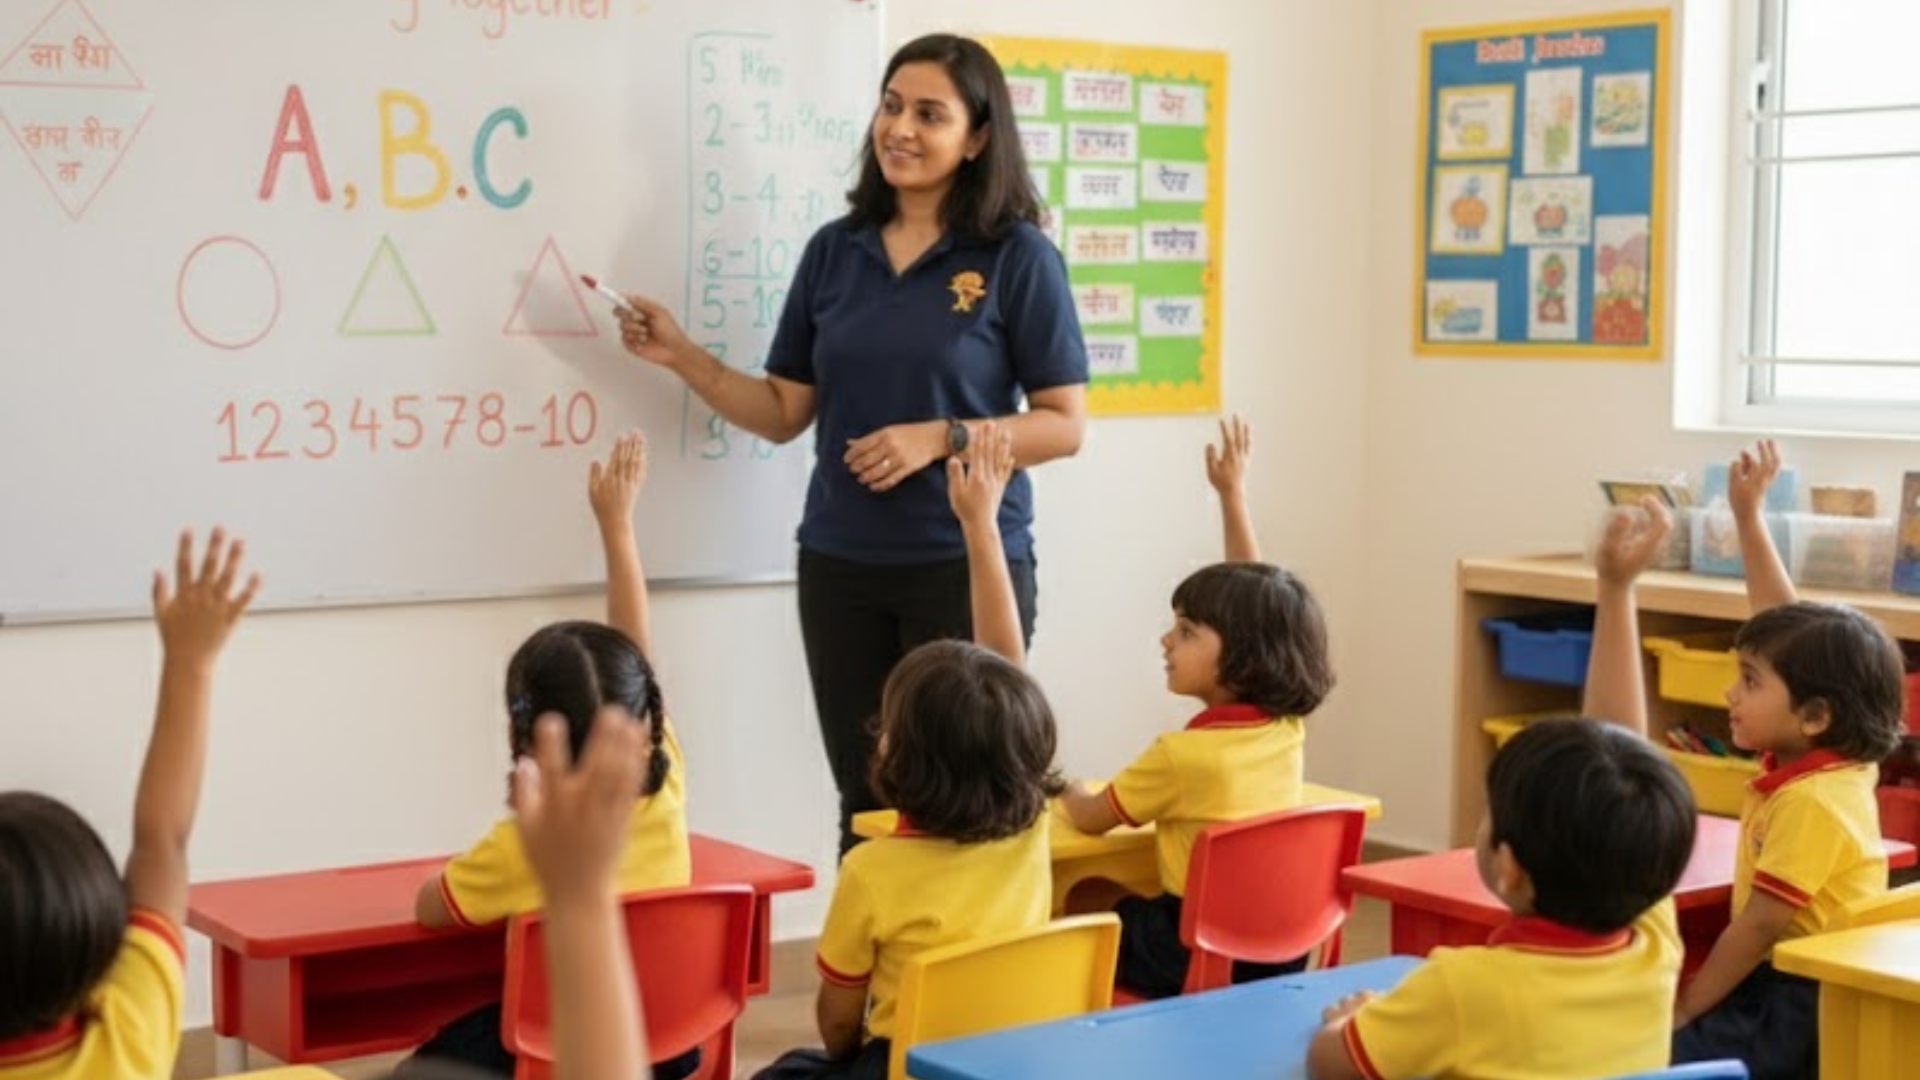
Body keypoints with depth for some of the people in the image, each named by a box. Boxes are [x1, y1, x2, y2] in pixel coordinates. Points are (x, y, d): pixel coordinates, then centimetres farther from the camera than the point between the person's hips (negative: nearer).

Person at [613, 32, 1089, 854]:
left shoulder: (1017, 256, -5)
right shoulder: (834, 250, 7)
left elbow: (1065, 425, -6)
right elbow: (784, 413, 10)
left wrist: (941, 438, -18)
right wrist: (685, 359, -3)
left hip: (967, 565, -4)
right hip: (839, 565, 4)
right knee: (864, 802, 10)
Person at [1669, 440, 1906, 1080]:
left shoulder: (1812, 801, -21)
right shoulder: (1829, 757, 4)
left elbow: (1761, 925, -20)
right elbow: (1786, 624, 10)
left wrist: (1685, 1011, -13)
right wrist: (1747, 517, 10)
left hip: (1807, 1006, -10)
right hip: (1785, 984, 10)